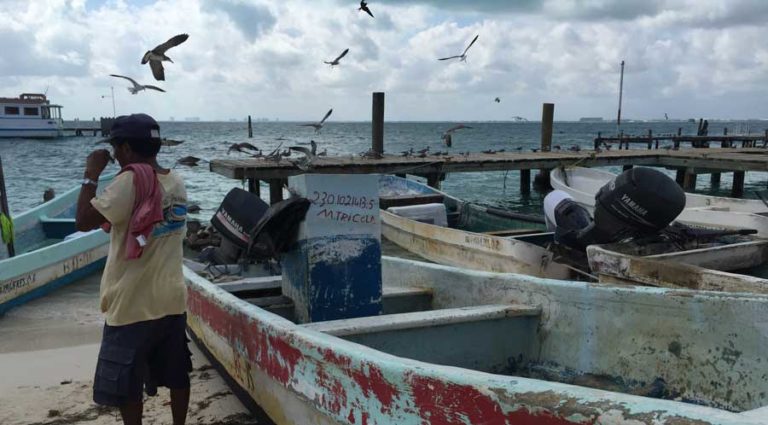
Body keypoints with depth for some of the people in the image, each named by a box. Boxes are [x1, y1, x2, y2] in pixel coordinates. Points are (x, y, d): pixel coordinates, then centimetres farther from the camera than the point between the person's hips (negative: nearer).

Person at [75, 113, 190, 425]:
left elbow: (84, 221, -17)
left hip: (132, 305, -7)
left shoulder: (131, 180, -17)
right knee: (176, 374, 17)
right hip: (171, 298, 7)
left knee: (125, 383, 8)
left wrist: (91, 174, -9)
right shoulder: (176, 182, 5)